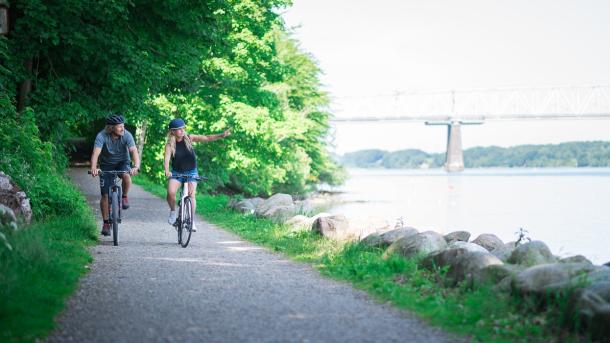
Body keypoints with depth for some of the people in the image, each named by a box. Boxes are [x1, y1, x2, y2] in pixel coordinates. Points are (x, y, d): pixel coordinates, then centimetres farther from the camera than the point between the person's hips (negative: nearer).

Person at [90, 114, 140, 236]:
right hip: (107, 164, 0)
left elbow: (134, 151, -34)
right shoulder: (102, 136, -25)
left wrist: (136, 166, -53)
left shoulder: (126, 135, -23)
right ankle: (106, 222, 11)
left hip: (122, 162, 0)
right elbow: (96, 152, -37)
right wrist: (93, 168, -55)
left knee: (126, 175, -35)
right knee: (105, 195, -4)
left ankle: (124, 197, -6)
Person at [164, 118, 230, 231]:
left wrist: (221, 135, -27)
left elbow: (207, 138, -14)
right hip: (176, 173, 0)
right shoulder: (170, 144, -11)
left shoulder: (189, 138, -8)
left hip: (191, 172, 1)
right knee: (170, 192, -24)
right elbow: (167, 159, -23)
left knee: (191, 195, -16)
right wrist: (167, 171, -42)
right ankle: (173, 211, 5)